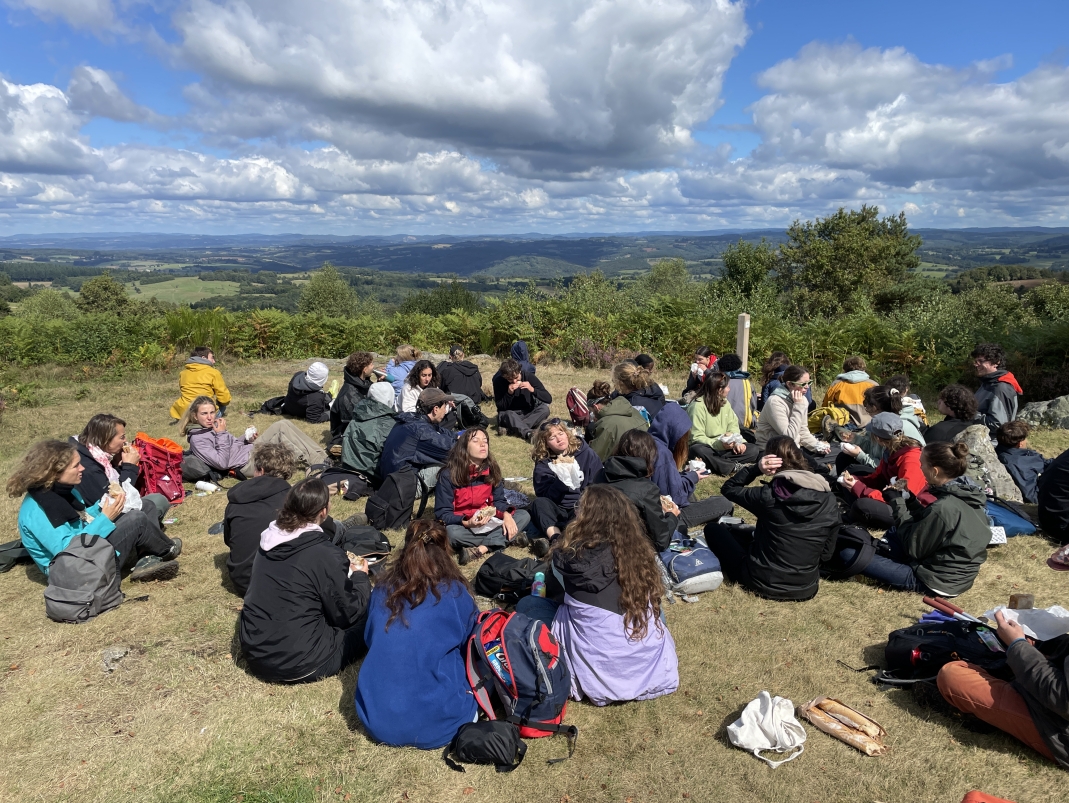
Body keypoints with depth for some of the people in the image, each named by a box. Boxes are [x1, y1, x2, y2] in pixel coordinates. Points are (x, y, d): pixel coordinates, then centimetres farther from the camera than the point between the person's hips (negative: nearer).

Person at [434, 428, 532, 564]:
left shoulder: (491, 470, -2)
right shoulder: (448, 475, -16)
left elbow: (498, 500, 3)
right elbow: (443, 513, -16)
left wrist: (506, 514, -21)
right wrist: (467, 522, -34)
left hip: (489, 522, 5)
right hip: (462, 524, -5)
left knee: (524, 516, -13)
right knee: (452, 533, -39)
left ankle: (481, 549, -28)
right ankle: (509, 539, -27)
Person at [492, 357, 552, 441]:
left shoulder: (528, 376, -11)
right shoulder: (498, 381, -13)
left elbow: (549, 399, -13)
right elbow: (500, 408, -13)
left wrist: (533, 390, -28)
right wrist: (509, 393, -28)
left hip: (528, 414, 2)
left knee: (545, 408, -27)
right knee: (508, 415, -34)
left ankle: (510, 430, -34)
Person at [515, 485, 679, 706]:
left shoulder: (577, 556, -19)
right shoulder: (639, 549, -7)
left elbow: (558, 571, 5)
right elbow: (652, 600, 9)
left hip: (603, 664, -5)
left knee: (526, 604, 10)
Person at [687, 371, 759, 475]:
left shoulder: (724, 402, 8)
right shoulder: (698, 406, -16)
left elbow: (733, 425, 7)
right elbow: (696, 437, -20)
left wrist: (737, 442, -14)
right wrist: (719, 444, -32)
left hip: (724, 447, 7)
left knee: (753, 450, -10)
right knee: (698, 451, -40)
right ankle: (733, 468, -34)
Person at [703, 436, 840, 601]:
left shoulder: (768, 495, -20)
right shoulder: (829, 499, -10)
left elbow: (728, 489, -2)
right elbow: (827, 553, -2)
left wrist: (755, 468, -14)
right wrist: (807, 564, 15)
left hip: (763, 583, -5)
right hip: (807, 587, 5)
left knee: (713, 528, 14)